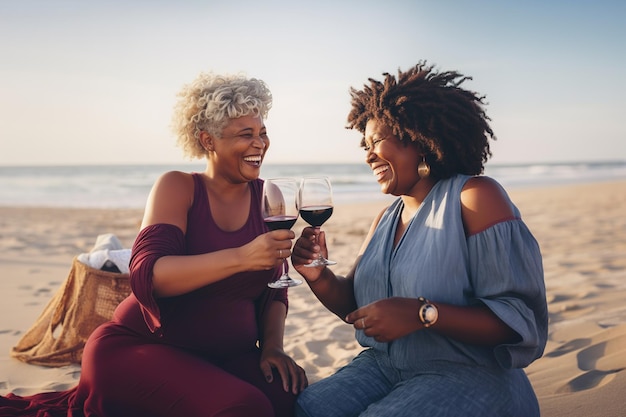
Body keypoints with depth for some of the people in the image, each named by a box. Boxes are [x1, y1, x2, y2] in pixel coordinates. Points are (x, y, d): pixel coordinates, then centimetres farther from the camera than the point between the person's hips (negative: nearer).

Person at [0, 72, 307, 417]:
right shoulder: (177, 188, -5)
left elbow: (274, 290, 11)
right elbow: (146, 276, -21)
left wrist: (272, 347, -6)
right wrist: (240, 257, -31)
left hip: (226, 358, 4)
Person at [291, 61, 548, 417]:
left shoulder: (473, 197, -11)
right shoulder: (387, 219, 11)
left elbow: (522, 321, -17)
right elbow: (354, 305, 12)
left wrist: (422, 313, -28)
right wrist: (319, 277, -8)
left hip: (469, 375, -6)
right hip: (384, 367, 6)